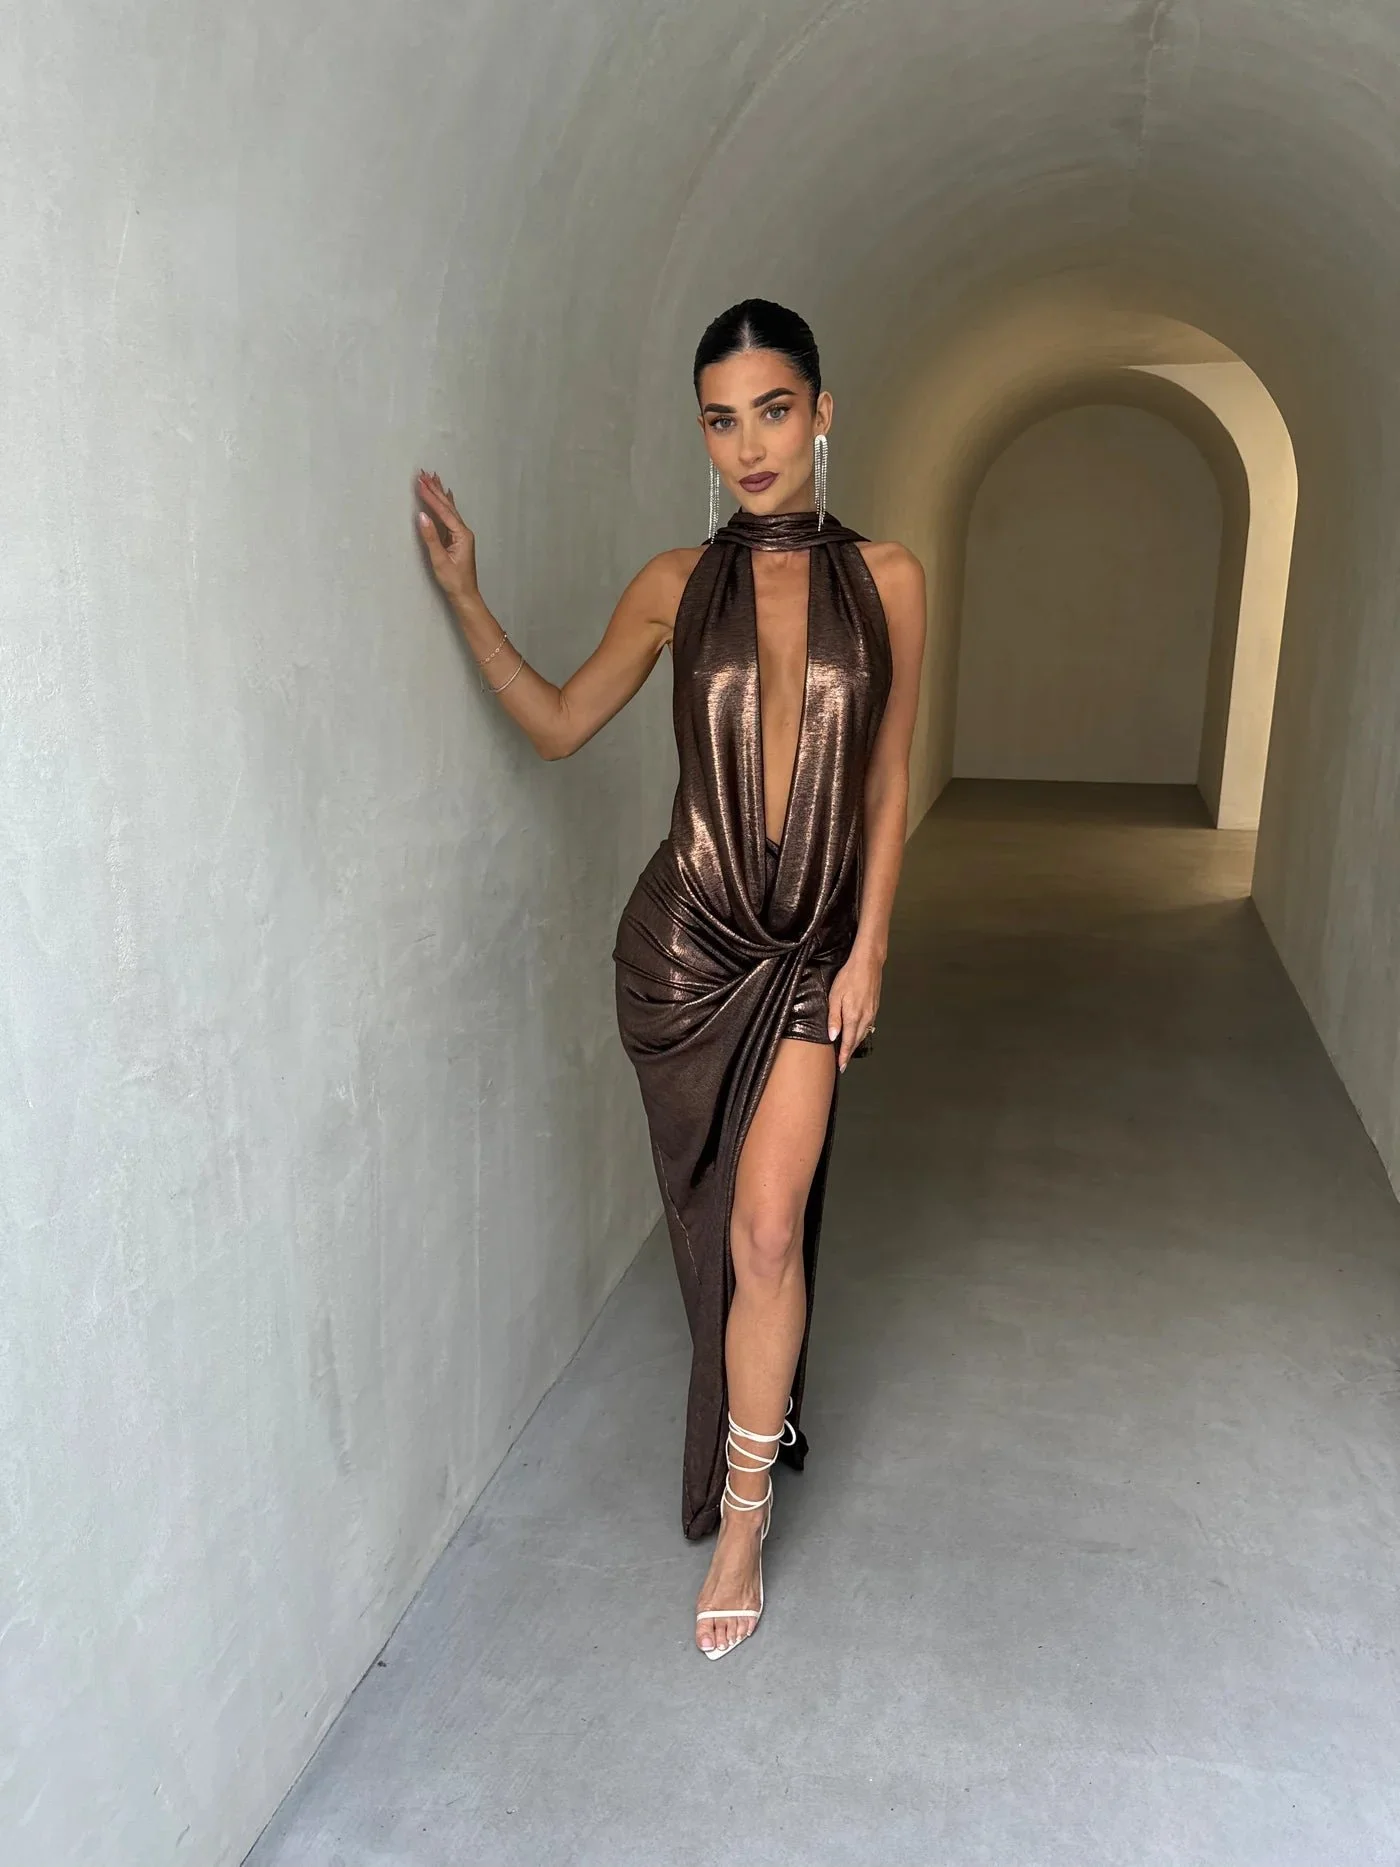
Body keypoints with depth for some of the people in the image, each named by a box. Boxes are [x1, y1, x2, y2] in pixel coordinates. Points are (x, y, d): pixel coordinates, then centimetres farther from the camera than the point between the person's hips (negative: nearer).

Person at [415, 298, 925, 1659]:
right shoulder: (677, 583, 1)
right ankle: (764, 1414, 40)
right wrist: (465, 595, -1)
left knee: (766, 1223, -7)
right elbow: (559, 724, 9)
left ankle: (743, 1514, 13)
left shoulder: (885, 579, 1)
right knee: (719, 1221, 13)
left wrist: (868, 948, -2)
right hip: (686, 938, 1)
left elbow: (887, 782, 3)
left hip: (811, 950, -1)